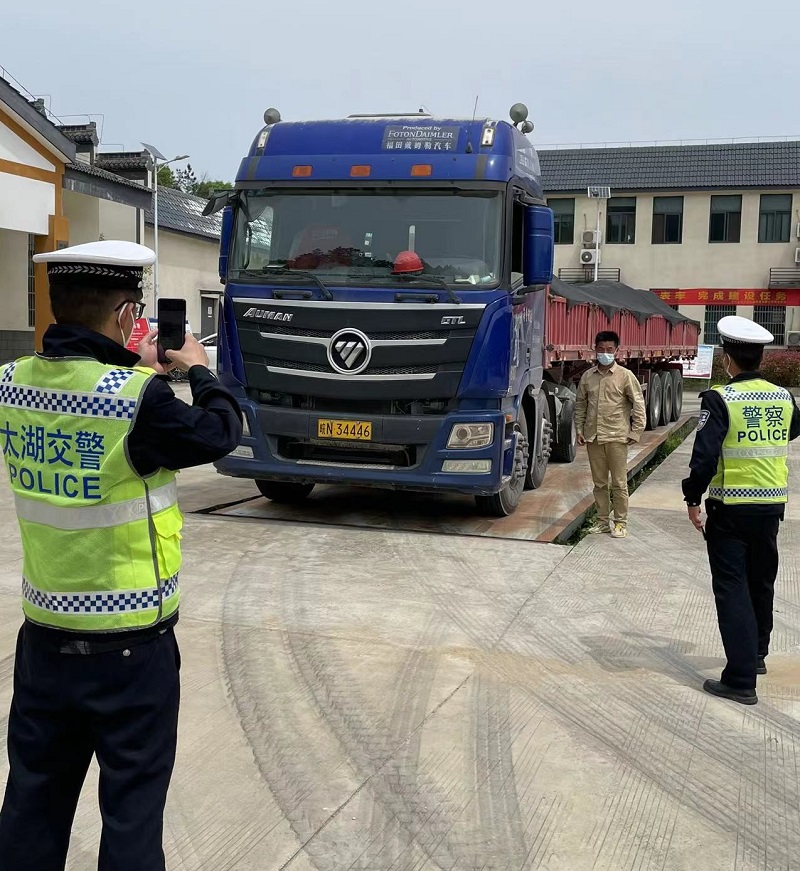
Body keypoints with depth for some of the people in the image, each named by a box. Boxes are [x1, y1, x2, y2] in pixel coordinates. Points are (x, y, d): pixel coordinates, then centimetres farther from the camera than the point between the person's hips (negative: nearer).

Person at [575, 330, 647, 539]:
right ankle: (602, 520, 21)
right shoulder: (588, 376, 7)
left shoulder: (625, 376, -4)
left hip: (617, 437, -4)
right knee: (599, 483, 11)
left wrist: (635, 432, -5)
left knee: (619, 483, 2)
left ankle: (620, 522, 11)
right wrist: (580, 430, 9)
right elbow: (580, 404, 15)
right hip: (593, 437, 4)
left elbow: (638, 405, -2)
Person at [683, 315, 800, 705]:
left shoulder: (720, 399, -15)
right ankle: (756, 654, 39)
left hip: (731, 510, -6)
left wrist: (693, 499, -8)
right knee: (761, 583, 21)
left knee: (732, 589, -1)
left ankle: (741, 679, -2)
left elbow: (704, 455, -19)